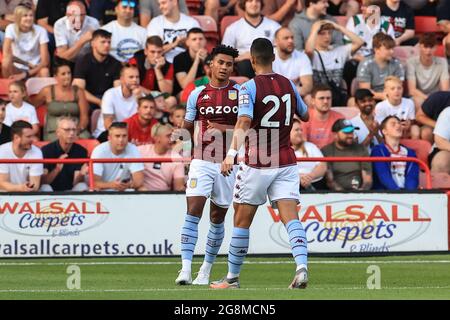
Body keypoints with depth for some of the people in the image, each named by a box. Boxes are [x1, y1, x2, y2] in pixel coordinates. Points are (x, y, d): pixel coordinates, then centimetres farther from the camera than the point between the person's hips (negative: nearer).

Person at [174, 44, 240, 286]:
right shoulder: (197, 95, 6)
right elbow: (187, 129, 16)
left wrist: (225, 128, -13)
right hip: (201, 162, 0)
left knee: (217, 218, 7)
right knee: (193, 210, -15)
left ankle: (206, 270, 19)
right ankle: (185, 268, -20)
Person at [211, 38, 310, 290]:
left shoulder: (250, 87, -8)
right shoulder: (289, 85, 6)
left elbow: (244, 122, -25)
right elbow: (305, 116, 22)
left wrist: (232, 153, -34)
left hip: (257, 165, -3)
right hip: (286, 163, 4)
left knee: (242, 222, 9)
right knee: (291, 217, -7)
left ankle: (233, 277, 17)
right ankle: (302, 266, -29)